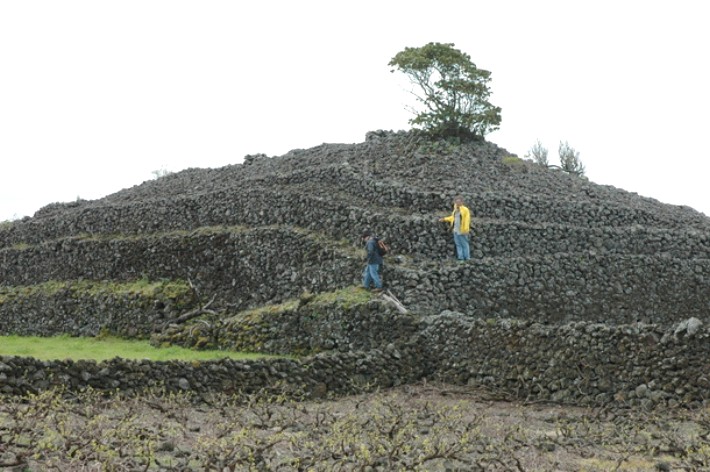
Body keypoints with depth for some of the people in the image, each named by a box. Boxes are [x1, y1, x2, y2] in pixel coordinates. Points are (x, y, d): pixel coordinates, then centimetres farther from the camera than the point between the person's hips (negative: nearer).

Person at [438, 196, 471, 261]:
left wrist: (466, 229, -22)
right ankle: (461, 258, 13)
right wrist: (444, 219, 23)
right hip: (456, 230, 7)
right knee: (458, 244, 8)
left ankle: (467, 258, 3)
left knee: (464, 244, -3)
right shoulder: (455, 210, 14)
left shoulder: (465, 210, -9)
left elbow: (467, 220, -14)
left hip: (462, 231, -7)